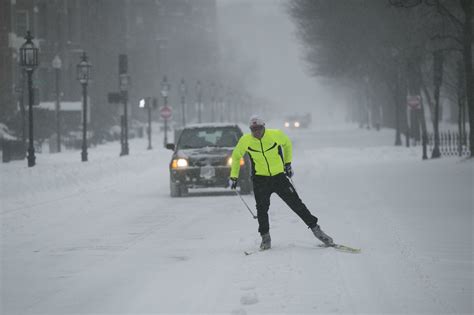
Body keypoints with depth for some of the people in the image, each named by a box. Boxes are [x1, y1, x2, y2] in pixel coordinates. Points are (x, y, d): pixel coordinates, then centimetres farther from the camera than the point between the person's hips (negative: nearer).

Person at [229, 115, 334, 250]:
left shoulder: (276, 134, -11)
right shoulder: (245, 140, -10)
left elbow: (287, 144, 11)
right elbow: (236, 156, 8)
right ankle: (265, 238, 5)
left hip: (279, 177, 0)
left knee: (296, 204, -1)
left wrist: (288, 163, 12)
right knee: (262, 208, -11)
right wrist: (234, 177, 8)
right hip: (260, 179, 0)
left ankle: (316, 230, 8)